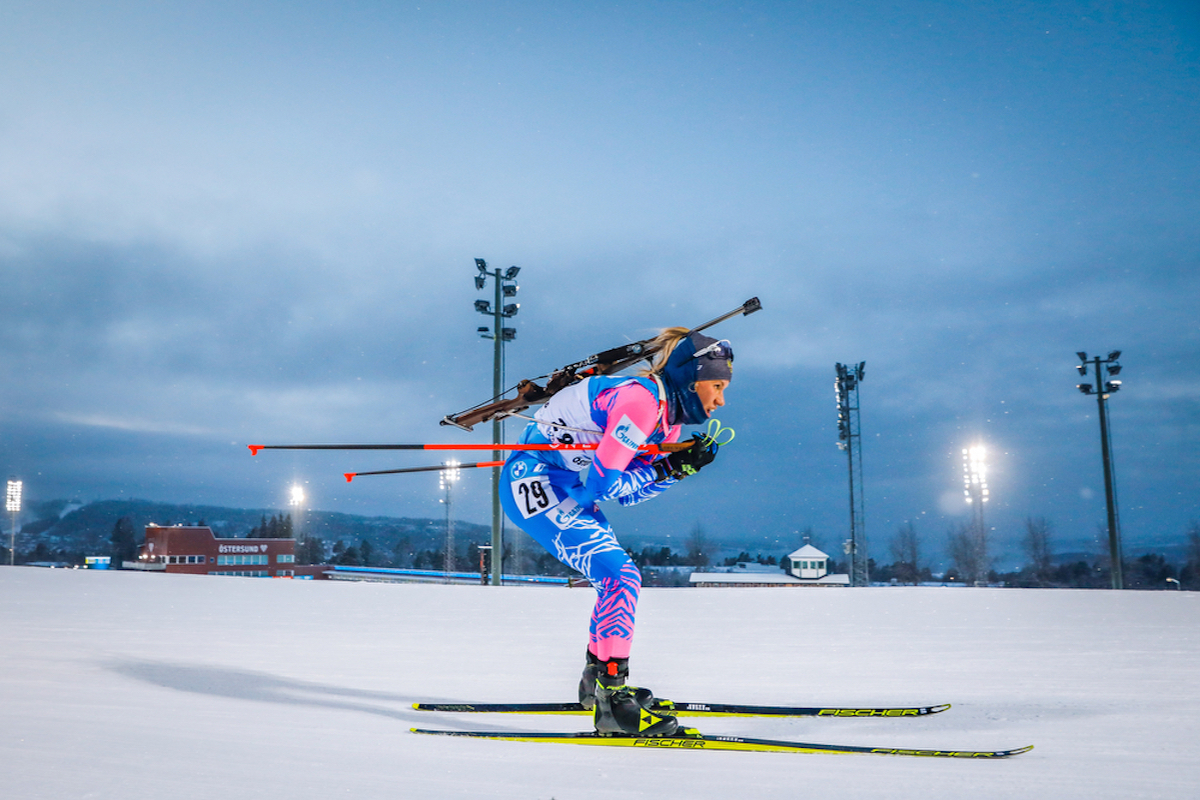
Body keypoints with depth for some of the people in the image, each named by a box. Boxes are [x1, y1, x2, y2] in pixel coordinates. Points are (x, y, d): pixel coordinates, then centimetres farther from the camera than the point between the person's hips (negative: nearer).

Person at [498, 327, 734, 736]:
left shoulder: (669, 414, 7)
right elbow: (604, 485, -24)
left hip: (564, 489, 10)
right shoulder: (640, 400, -22)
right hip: (534, 480, -10)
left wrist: (683, 465, -4)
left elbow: (628, 491, 6)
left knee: (620, 579, 15)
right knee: (619, 577, -17)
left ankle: (598, 682, 30)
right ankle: (610, 698, -12)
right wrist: (666, 468, -14)